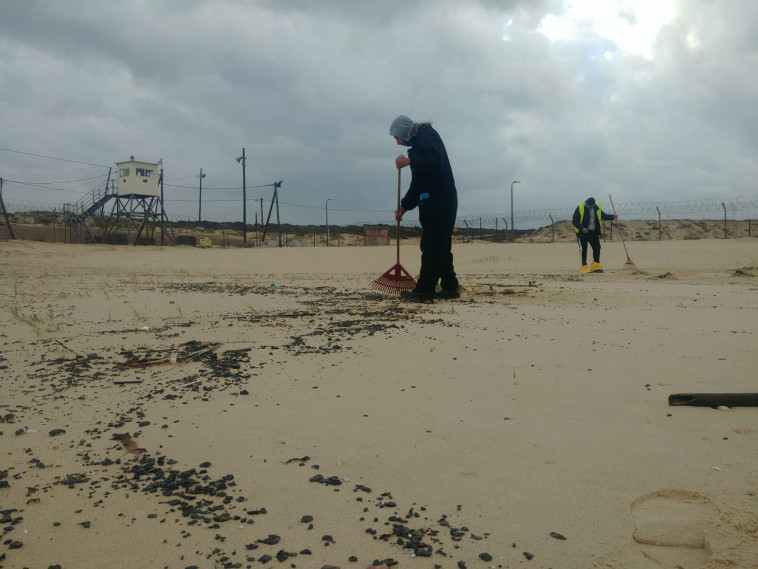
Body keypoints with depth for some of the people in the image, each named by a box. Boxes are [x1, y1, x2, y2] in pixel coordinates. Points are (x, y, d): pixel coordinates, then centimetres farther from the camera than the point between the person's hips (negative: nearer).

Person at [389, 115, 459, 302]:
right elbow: (417, 182, 27)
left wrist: (409, 161, -12)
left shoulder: (427, 134, -1)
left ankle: (424, 292, -10)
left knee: (432, 246, -10)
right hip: (441, 202, 10)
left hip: (438, 201, -10)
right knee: (441, 246, 11)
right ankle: (450, 287, 15)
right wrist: (404, 206, 21)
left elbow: (434, 160, -22)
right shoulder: (418, 143, 26)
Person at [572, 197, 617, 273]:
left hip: (593, 232, 5)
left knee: (597, 248, 2)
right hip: (582, 233, -4)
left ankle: (596, 266, 9)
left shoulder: (597, 208, 1)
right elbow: (574, 221, -12)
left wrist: (612, 217, 0)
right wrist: (582, 228, -25)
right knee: (583, 250, -3)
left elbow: (603, 216, 17)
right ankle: (584, 267, 2)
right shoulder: (580, 208, -13)